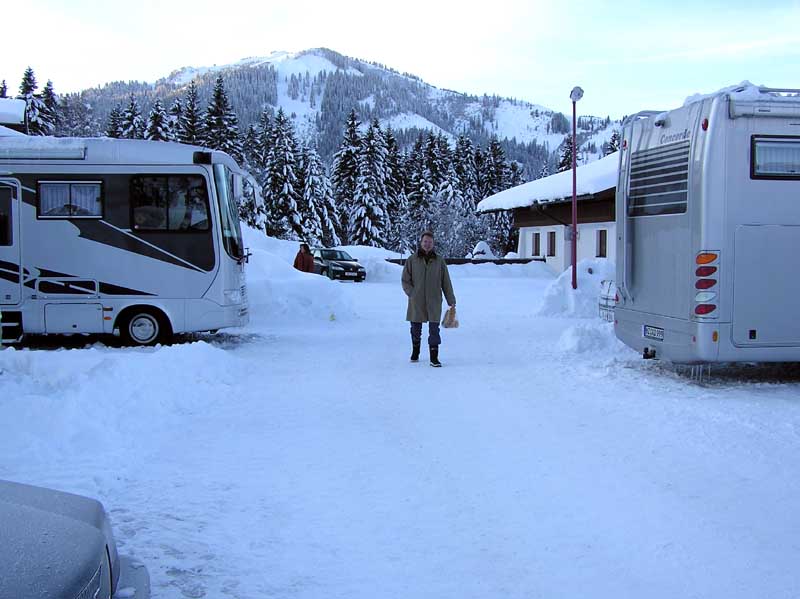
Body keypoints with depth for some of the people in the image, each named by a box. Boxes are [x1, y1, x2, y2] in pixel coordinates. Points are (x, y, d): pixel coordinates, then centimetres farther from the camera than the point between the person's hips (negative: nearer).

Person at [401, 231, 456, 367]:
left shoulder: (439, 261, 4)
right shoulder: (412, 260, 1)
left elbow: (446, 282, 7)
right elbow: (405, 280, 4)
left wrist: (451, 301, 6)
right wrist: (412, 294, -9)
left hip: (434, 303, 0)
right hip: (416, 303, 0)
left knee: (434, 330, -4)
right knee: (415, 329, 12)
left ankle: (434, 357, 0)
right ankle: (415, 352, 33)